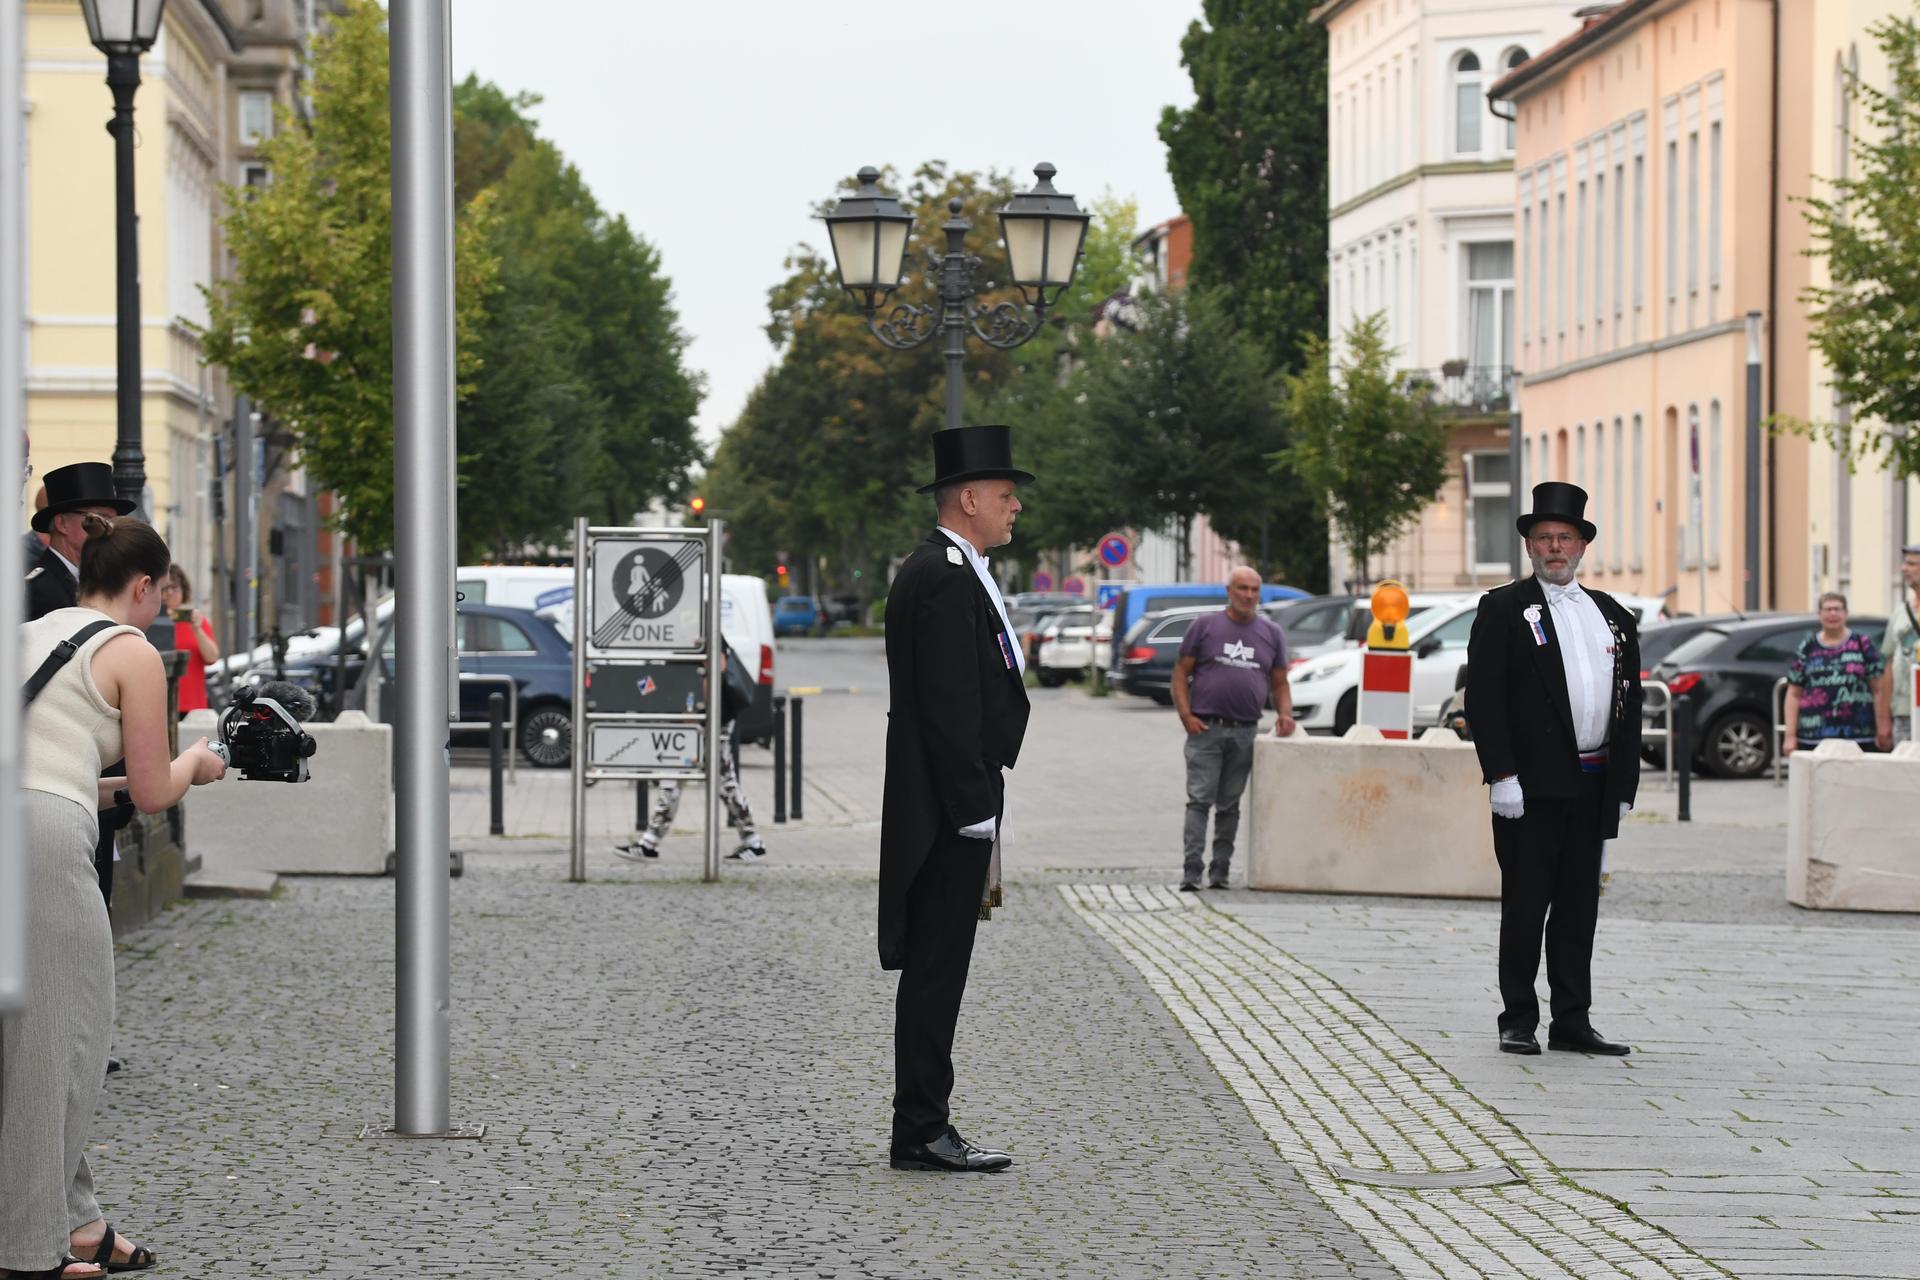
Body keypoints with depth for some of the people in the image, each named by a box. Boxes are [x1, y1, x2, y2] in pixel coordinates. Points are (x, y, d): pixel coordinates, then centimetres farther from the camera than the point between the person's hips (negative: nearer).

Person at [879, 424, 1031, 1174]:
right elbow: (949, 711, -21)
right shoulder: (946, 580, -16)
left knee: (935, 971, 11)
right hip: (949, 813, -10)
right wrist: (977, 818, -20)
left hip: (953, 810, 10)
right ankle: (921, 1132, -3)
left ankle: (924, 1127, 15)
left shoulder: (943, 573, 17)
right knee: (935, 969, -6)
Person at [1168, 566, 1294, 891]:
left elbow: (1279, 682, 16)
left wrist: (1285, 714, -2)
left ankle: (1220, 870, 11)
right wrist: (1186, 715, -9)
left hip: (1245, 732, 3)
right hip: (1206, 728, -3)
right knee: (1200, 800, -9)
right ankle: (1192, 871, -13)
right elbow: (1181, 672, 2)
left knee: (1230, 805, 8)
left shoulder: (1271, 633, 12)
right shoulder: (1205, 626, 3)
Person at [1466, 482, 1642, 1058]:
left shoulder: (1612, 615, 15)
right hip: (1531, 787, -5)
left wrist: (1624, 786, 10)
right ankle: (1518, 1022, 5)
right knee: (1525, 904, -1)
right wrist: (1501, 775, -15)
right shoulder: (1503, 609, -1)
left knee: (1579, 907, 9)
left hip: (1593, 786, 5)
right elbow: (1483, 696, -8)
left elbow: (1630, 703, 16)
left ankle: (1572, 1022, 14)